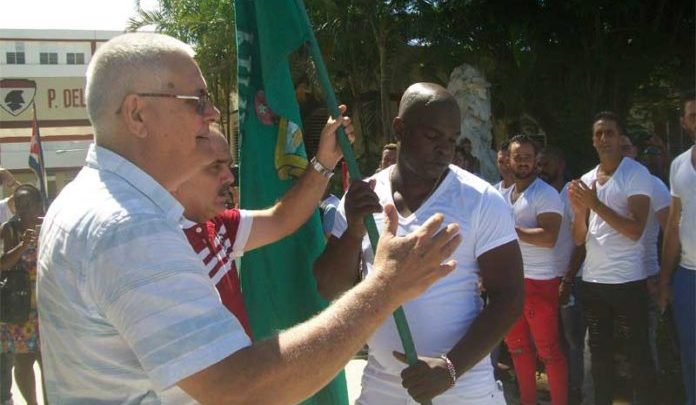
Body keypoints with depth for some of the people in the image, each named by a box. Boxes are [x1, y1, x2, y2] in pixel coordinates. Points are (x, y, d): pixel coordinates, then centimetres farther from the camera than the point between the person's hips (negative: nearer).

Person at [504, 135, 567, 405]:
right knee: (517, 347, 16)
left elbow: (548, 238, -21)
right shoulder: (504, 196, 15)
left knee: (549, 350, -2)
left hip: (539, 282, -8)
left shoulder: (546, 194, -9)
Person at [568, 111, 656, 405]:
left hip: (627, 281, -5)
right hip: (591, 281, 6)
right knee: (599, 352, 14)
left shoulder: (637, 174, -6)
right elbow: (579, 239, 7)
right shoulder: (585, 181, 9)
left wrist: (596, 204, -21)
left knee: (637, 354, 2)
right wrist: (578, 210, -12)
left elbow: (636, 230, -16)